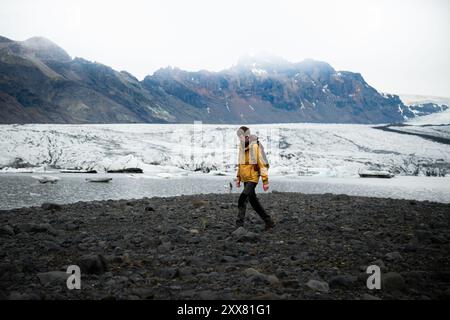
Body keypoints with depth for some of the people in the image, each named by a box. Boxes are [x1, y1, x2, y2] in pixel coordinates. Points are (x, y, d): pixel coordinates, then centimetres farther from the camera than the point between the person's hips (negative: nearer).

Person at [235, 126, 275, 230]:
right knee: (254, 202, 14)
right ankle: (269, 222, 26)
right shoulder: (242, 146, 8)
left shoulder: (255, 146, -15)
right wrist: (238, 178, 18)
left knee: (242, 200, -19)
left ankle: (239, 225, -14)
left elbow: (263, 165, -15)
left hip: (252, 179, -8)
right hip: (245, 179, 8)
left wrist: (265, 181, -17)